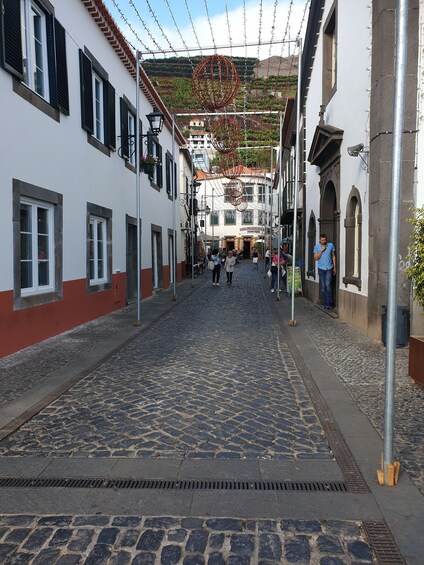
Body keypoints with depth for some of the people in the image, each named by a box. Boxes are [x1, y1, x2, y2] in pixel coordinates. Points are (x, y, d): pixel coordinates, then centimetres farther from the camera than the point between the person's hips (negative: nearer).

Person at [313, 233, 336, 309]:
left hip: (329, 268, -1)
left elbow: (333, 256, 8)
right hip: (321, 269, 1)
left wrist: (334, 267, 6)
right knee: (323, 287, 4)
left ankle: (329, 303, -6)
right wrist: (321, 250, -14)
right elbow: (316, 258, -5)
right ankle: (325, 303, 12)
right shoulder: (316, 247, 1)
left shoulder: (331, 245, 1)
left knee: (328, 285, -11)